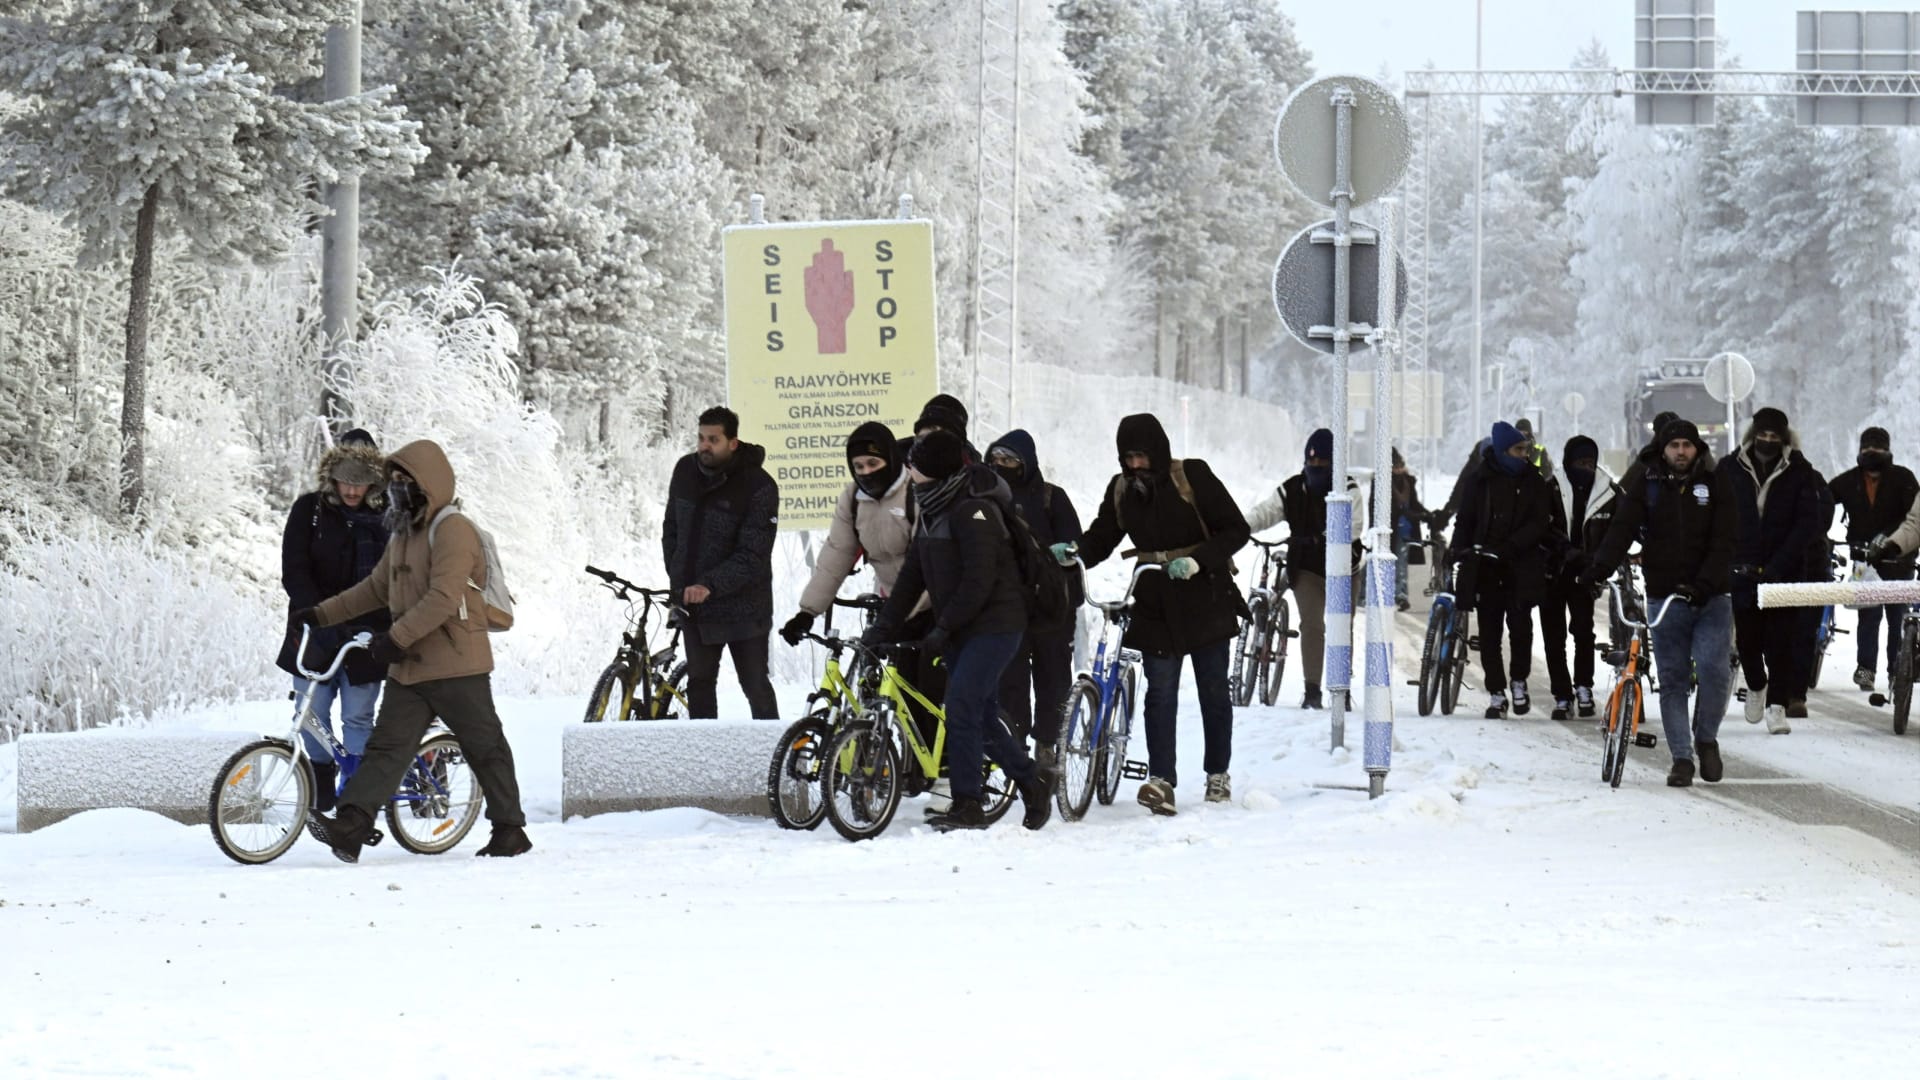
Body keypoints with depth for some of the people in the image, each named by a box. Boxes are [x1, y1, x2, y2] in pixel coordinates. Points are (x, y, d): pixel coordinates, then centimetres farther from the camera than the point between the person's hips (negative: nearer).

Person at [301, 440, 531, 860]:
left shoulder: (452, 530, -12)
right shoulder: (403, 534, 19)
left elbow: (444, 598, -23)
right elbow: (376, 589, 28)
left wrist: (397, 637, -26)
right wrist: (322, 614, 22)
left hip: (457, 667, -8)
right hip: (408, 668, 8)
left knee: (485, 748, 3)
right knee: (386, 747, -4)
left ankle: (510, 830, 14)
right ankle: (350, 827, -15)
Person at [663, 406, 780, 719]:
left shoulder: (759, 487, -17)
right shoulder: (685, 471, 1)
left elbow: (753, 556, -21)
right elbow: (672, 528, 14)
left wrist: (709, 585, -30)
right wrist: (677, 581, 6)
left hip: (742, 608, -5)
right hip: (693, 604, 6)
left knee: (756, 687, -1)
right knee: (699, 684, 12)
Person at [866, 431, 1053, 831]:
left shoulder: (973, 511, -19)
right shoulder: (932, 510, 10)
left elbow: (979, 580, -23)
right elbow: (914, 572, 12)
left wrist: (943, 627, -20)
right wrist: (886, 625, 4)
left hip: (993, 626, -9)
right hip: (958, 629, 9)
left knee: (961, 708, -17)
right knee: (982, 715, 11)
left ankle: (967, 805, -13)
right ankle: (1033, 781, 27)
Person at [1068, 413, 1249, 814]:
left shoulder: (1192, 477, -10)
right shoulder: (1121, 489, 3)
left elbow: (1236, 530, -10)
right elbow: (1101, 539, 3)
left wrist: (1197, 560, -23)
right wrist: (1073, 552, -19)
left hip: (1205, 597, -3)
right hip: (1155, 604, 3)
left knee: (1213, 689, 7)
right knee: (1160, 691, -6)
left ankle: (1218, 773, 21)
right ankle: (1161, 779, -12)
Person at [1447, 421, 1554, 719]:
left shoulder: (1533, 482, 4)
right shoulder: (1479, 481, 6)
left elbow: (1538, 524, -5)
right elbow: (1465, 521, 9)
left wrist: (1510, 546, -19)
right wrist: (1457, 549, -8)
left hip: (1521, 565, -1)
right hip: (1485, 565, 1)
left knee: (1520, 624, -9)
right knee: (1489, 630, 0)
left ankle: (1519, 681, 11)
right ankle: (1496, 694, 6)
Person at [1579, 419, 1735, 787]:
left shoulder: (1715, 484, 1)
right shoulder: (1646, 484, 3)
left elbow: (1723, 542, -6)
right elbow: (1622, 529, -7)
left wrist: (1704, 584, -21)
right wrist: (1599, 568, -22)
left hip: (1711, 598, -1)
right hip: (1665, 598, 1)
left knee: (1713, 668, -14)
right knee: (1672, 679, 2)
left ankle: (1706, 738, 9)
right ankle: (1681, 757, 8)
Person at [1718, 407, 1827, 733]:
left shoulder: (1799, 473, -1)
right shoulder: (1731, 470, 3)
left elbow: (1808, 523, -5)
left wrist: (1778, 565, -15)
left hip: (1784, 572, -2)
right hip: (1741, 571, 2)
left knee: (1780, 641, -7)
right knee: (1747, 637, 7)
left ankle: (1777, 705, -2)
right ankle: (1755, 687, 33)